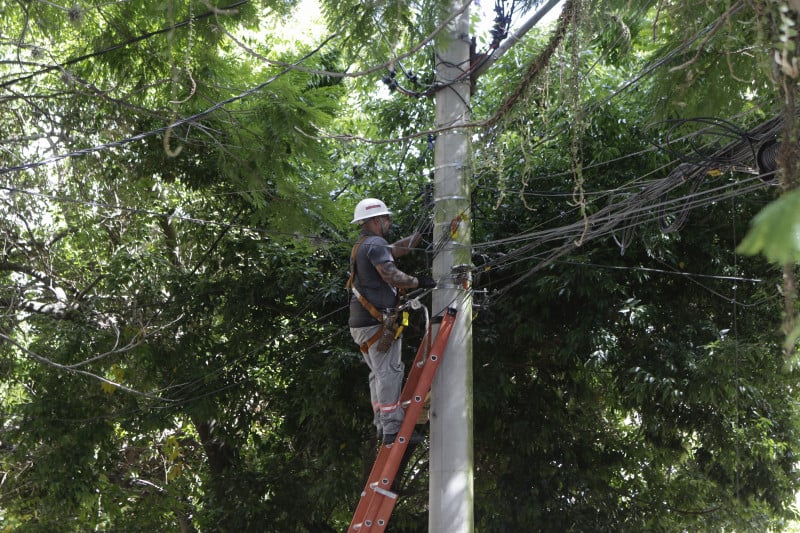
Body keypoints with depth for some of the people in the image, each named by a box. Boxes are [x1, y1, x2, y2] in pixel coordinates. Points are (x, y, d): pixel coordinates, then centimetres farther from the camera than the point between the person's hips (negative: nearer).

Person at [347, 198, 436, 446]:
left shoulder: (362, 246, 20)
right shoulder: (375, 244, -12)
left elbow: (397, 249, 28)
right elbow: (391, 275, -24)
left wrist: (421, 232, 30)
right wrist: (418, 282, -13)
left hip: (361, 322, 11)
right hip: (377, 322, -11)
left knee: (378, 374, 14)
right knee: (389, 374, -10)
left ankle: (382, 425, 18)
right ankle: (392, 429, -10)